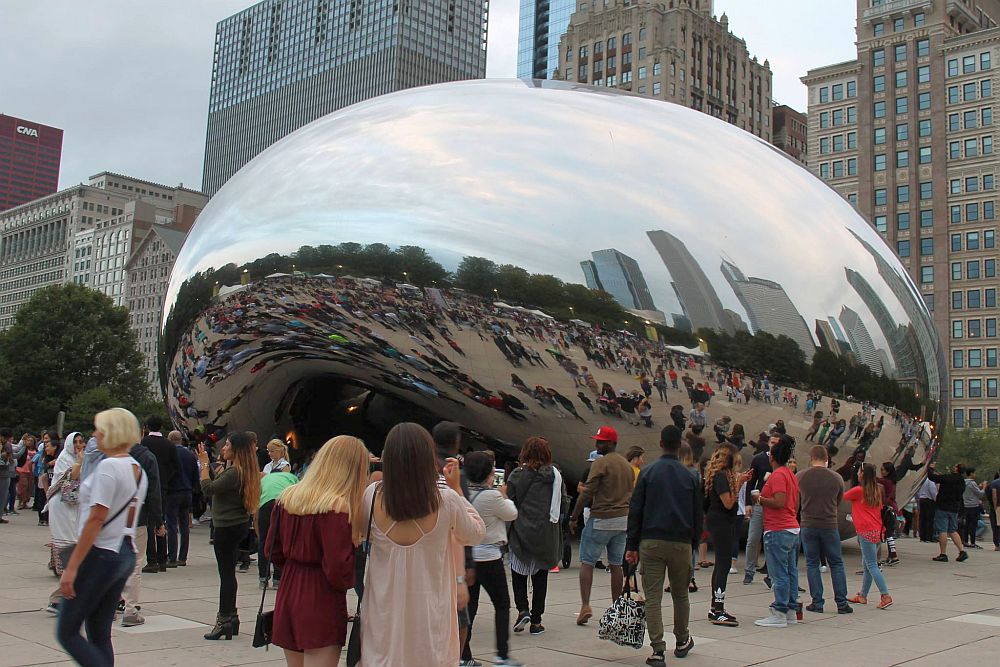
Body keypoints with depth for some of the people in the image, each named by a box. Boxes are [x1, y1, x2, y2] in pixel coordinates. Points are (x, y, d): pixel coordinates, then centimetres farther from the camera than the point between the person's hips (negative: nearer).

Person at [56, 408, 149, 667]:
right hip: (126, 554, 9)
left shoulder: (108, 466, -15)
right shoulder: (139, 470, 12)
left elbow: (96, 520, -19)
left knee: (67, 631, 2)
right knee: (100, 635, 14)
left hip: (100, 553, -9)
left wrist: (72, 567, -18)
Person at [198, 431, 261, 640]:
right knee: (228, 573, 17)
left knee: (226, 574, -4)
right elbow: (218, 481, 18)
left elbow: (208, 488, -20)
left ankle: (225, 620, 1)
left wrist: (204, 464, -10)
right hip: (237, 524, 10)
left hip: (228, 527, -10)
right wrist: (207, 463, 14)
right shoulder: (242, 471, 10)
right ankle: (230, 616, 24)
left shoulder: (234, 472, -21)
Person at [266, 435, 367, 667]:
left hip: (288, 595, 7)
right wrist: (348, 581, 0)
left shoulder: (288, 496, 4)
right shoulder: (337, 506, -18)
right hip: (322, 604, -7)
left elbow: (272, 551, 10)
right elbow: (339, 568, -19)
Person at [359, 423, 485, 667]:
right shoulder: (447, 501, -16)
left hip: (384, 613, 1)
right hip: (430, 617, -1)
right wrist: (457, 488, 9)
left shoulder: (373, 496, -12)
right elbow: (476, 535, 4)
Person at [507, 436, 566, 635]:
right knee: (540, 576, 11)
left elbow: (509, 506, -8)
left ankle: (522, 609, -3)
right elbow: (563, 505, 2)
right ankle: (536, 621, 13)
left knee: (518, 571, 15)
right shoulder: (555, 474, 0)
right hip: (547, 534, 2)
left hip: (522, 532, -2)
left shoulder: (516, 475, -6)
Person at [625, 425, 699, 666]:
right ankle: (682, 642, 33)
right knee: (680, 595, 19)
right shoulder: (690, 477, 5)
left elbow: (635, 511, -2)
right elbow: (698, 515, 8)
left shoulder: (647, 472, 0)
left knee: (653, 597, 0)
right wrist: (693, 543, 16)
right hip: (681, 544, 2)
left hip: (651, 542, -2)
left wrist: (631, 545, 2)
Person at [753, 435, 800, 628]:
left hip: (778, 531, -10)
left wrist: (760, 499, -10)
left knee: (779, 573, -7)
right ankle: (791, 611, 17)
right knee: (791, 571, 11)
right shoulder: (791, 475, 16)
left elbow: (779, 502, -23)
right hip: (793, 529, 10)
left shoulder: (777, 475, -13)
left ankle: (779, 614, -5)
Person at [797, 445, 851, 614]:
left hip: (808, 525, 0)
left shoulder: (800, 477, -4)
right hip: (830, 526, 0)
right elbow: (839, 503, 10)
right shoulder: (836, 478, -2)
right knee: (836, 564, 10)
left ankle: (817, 603, 6)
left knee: (812, 564, 8)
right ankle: (842, 603, 9)